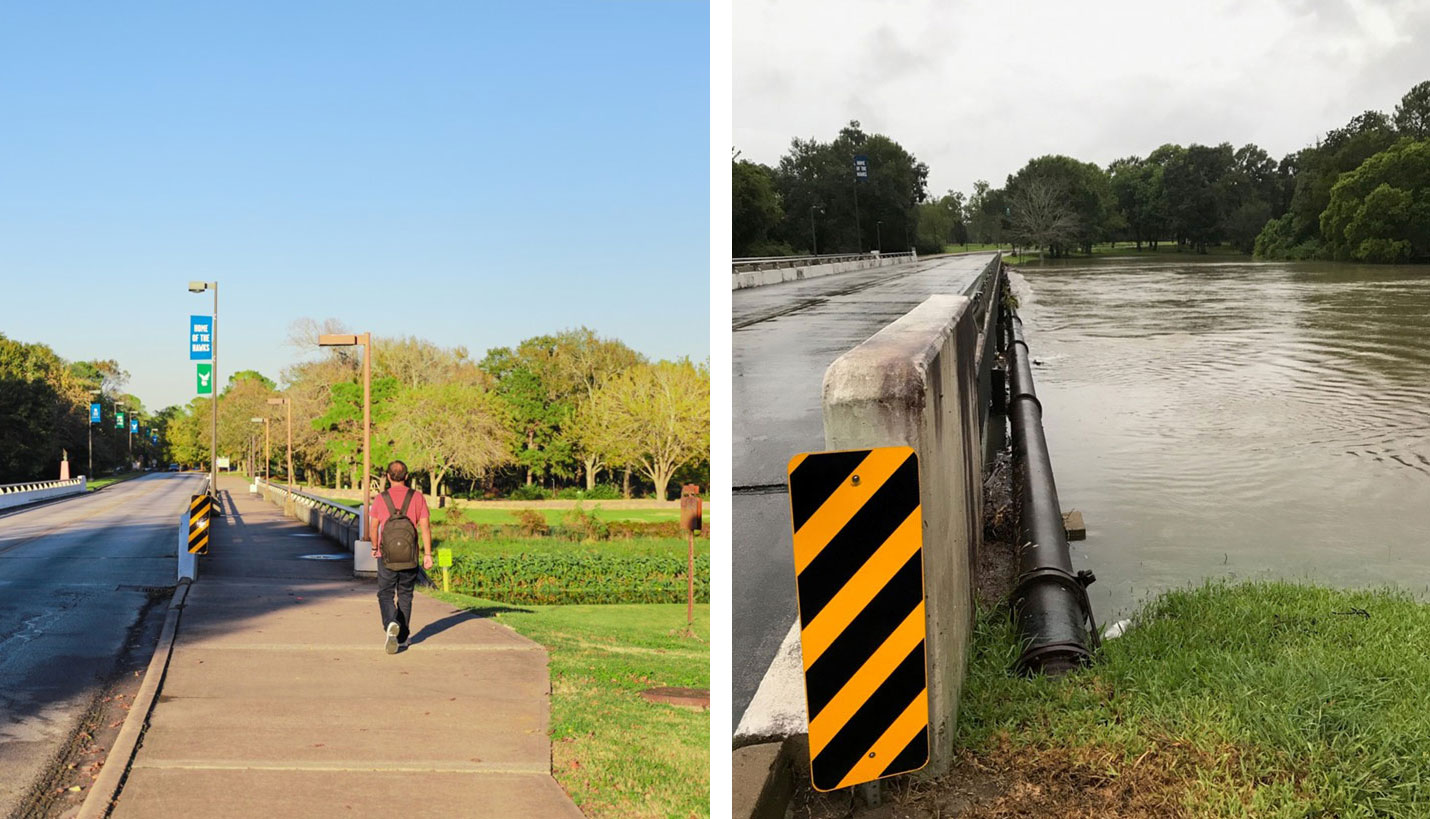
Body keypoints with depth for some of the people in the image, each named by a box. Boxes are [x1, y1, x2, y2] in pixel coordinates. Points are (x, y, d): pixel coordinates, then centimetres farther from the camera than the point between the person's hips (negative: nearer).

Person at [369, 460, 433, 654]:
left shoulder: (380, 499, -1)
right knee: (405, 596, 14)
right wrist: (427, 554, -1)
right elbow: (425, 526, -5)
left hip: (387, 555, -1)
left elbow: (374, 527, 8)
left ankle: (391, 624, -24)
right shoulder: (417, 497, -1)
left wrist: (374, 548, 25)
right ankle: (402, 638, 19)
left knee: (385, 594, 5)